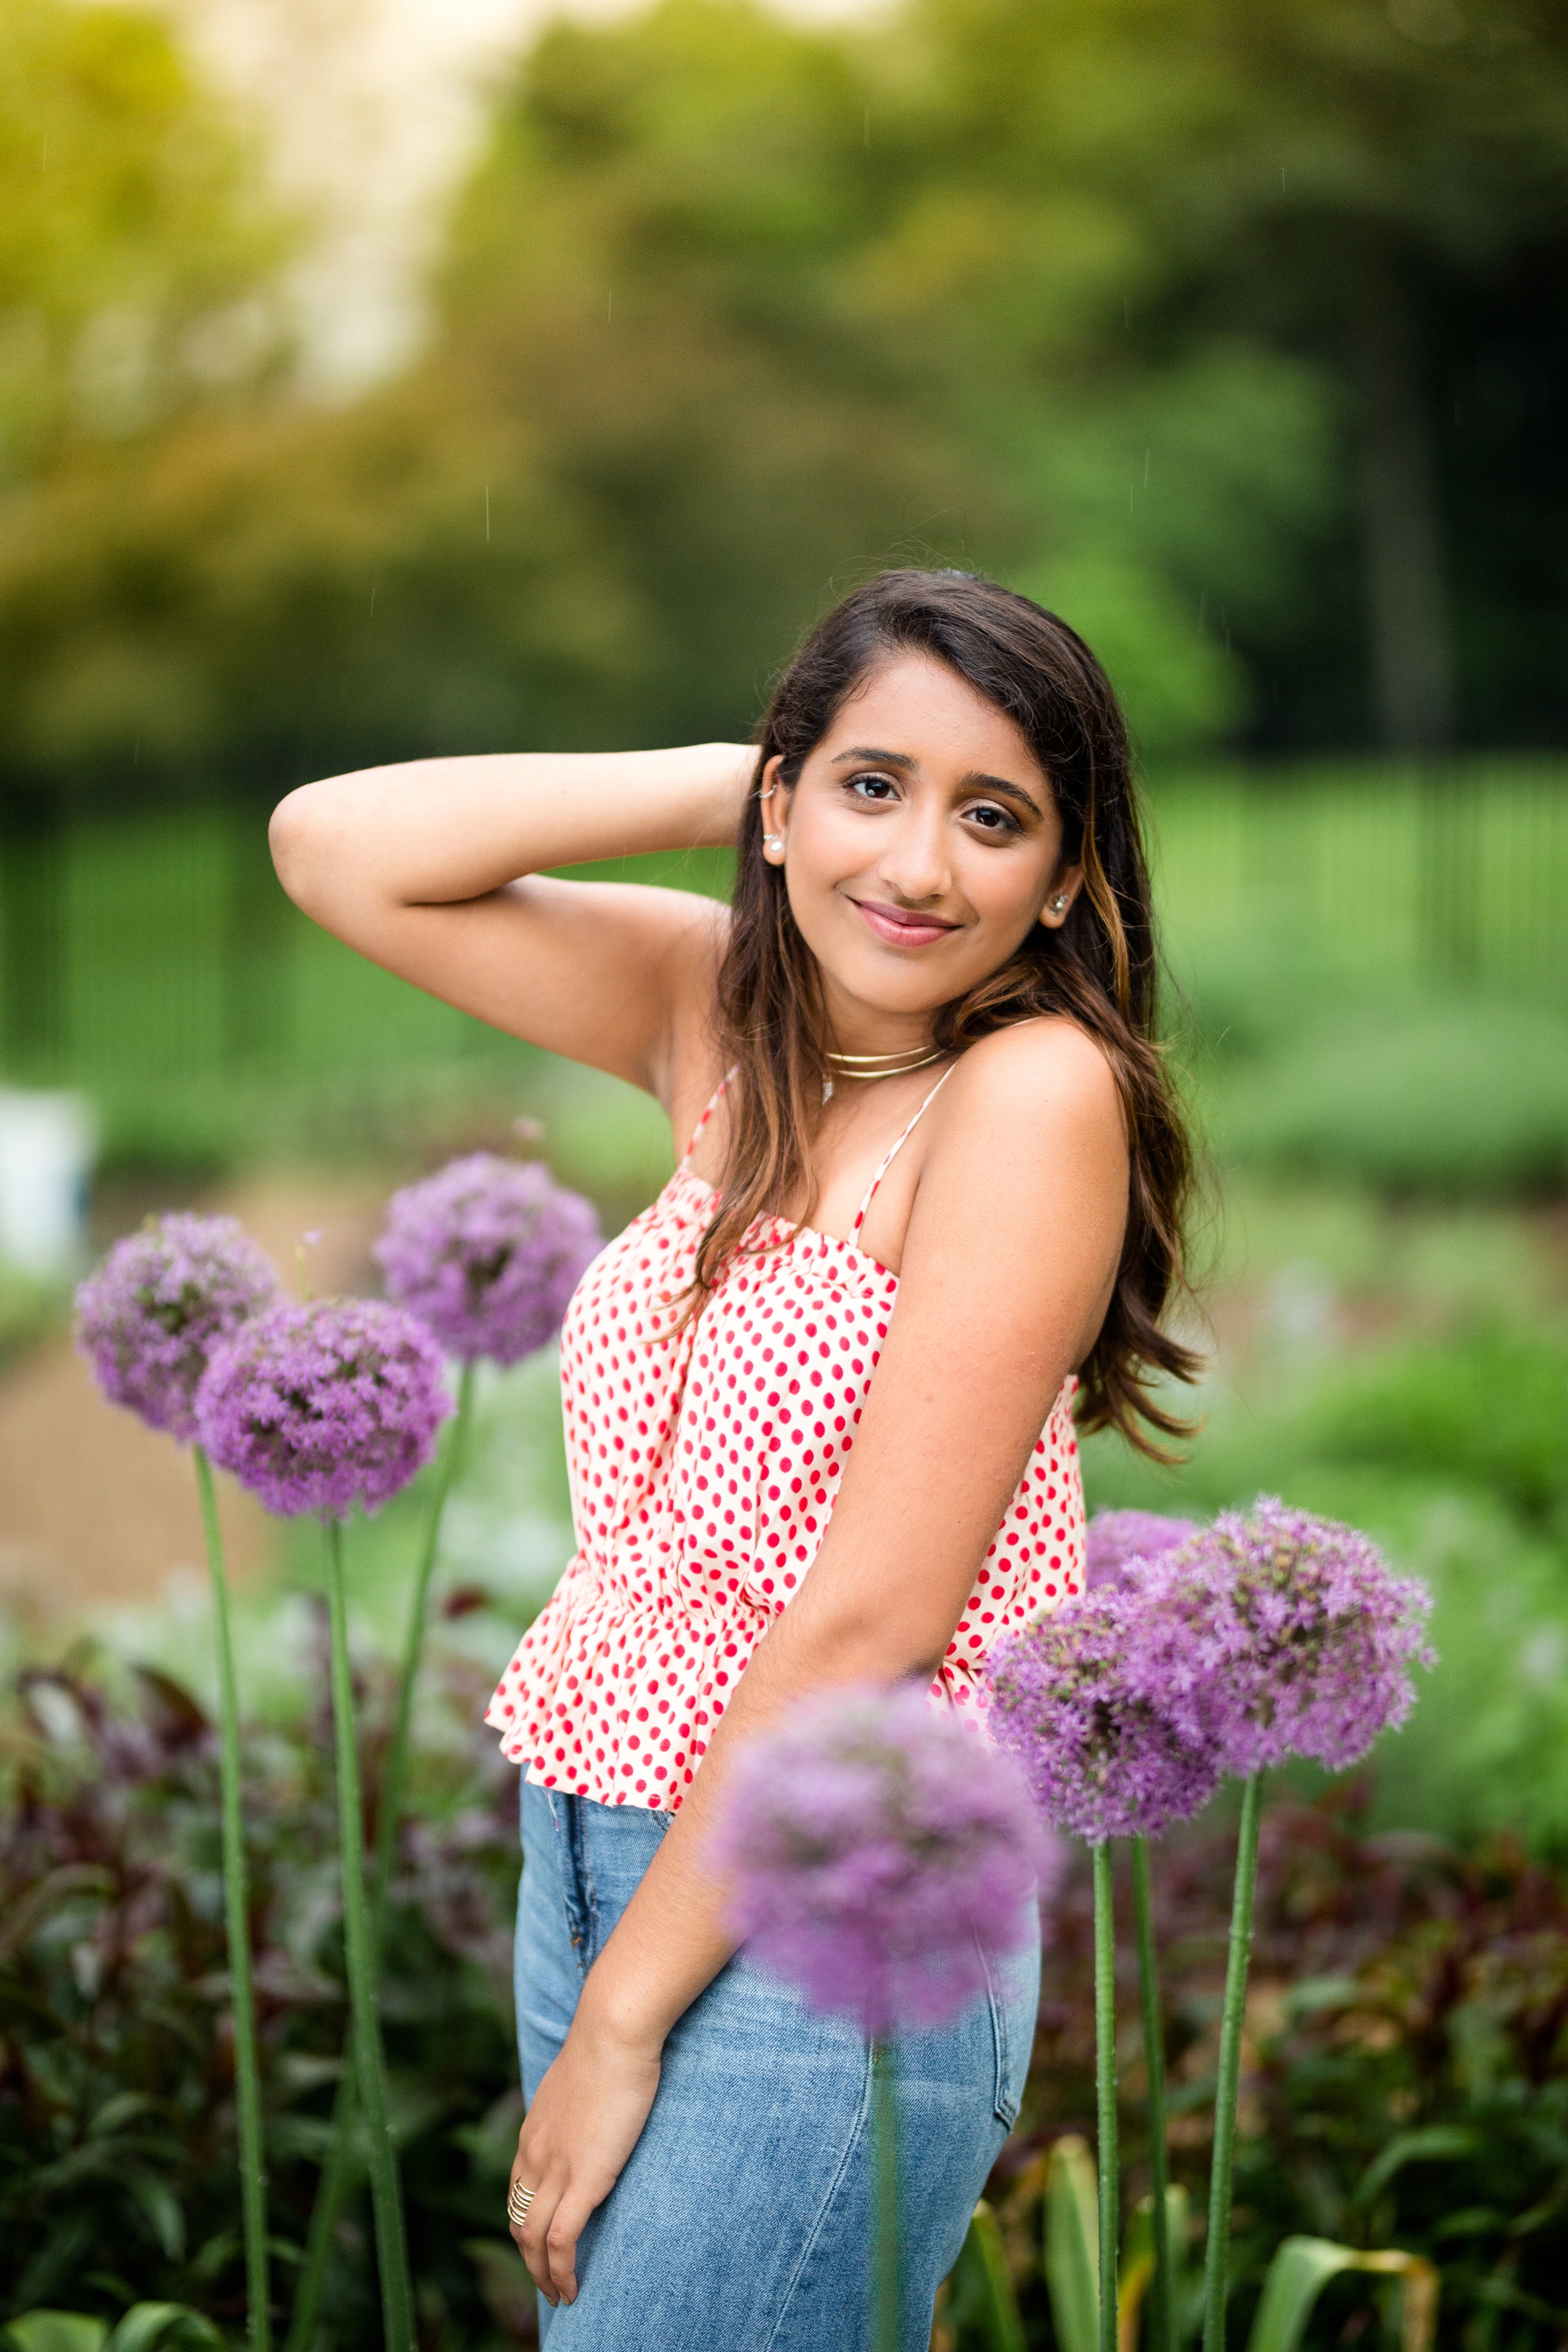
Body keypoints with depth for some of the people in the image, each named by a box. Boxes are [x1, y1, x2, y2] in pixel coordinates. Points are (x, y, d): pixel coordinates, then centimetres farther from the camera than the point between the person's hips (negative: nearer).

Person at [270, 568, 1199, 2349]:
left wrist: (622, 2019, -14)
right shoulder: (719, 1008, 3)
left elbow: (873, 1619, -18)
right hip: (587, 1850, 7)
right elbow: (336, 846, 3)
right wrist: (736, 784, -2)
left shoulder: (1034, 1087, -17)